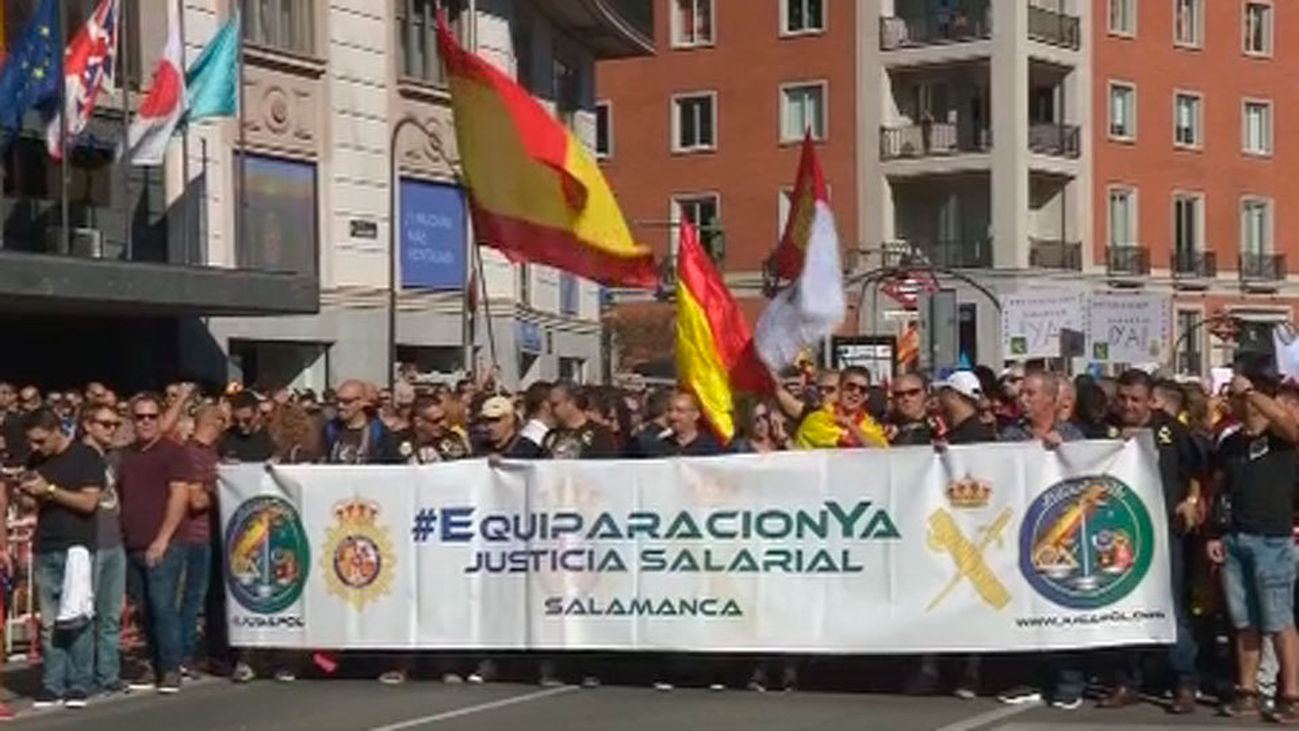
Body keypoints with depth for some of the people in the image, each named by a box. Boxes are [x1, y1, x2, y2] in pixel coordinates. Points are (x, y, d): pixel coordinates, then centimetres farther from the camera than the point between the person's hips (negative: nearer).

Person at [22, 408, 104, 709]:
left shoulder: (86, 457, -4)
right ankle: (52, 686, 6)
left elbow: (89, 502, -12)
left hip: (76, 547, -5)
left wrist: (49, 489, -16)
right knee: (49, 622, 3)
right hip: (45, 549, 5)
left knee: (77, 621, -4)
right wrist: (27, 489, -1)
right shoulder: (37, 460, 13)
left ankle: (79, 686, 1)